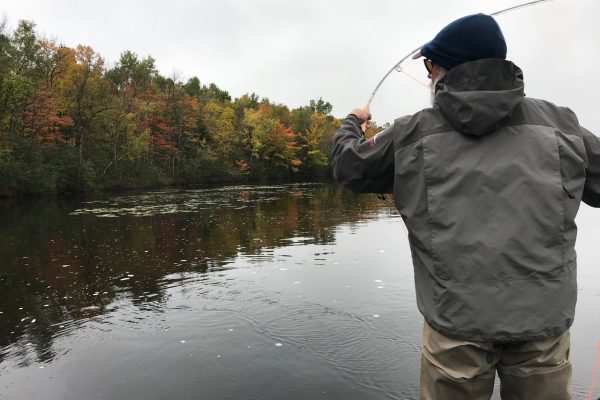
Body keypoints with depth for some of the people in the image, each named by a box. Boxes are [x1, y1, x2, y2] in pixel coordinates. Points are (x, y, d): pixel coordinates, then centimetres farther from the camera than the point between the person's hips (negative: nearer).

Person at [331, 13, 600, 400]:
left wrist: (352, 125, 33)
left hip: (457, 315, -1)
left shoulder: (412, 133, 1)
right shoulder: (556, 121, 4)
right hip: (543, 316, 2)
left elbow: (348, 168, 13)